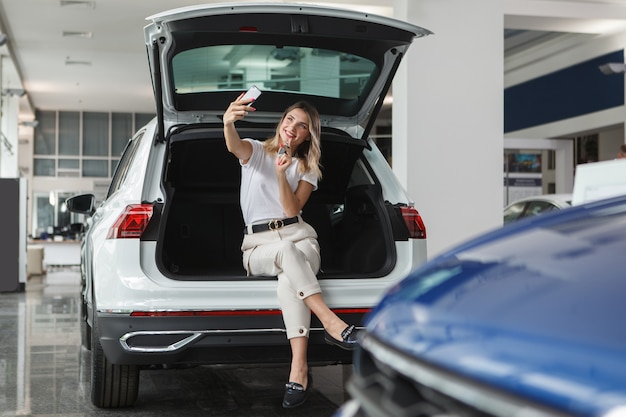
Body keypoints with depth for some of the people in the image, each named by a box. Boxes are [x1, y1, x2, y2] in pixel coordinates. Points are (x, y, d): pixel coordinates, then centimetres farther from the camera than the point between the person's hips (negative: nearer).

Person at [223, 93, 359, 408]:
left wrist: (281, 173, -14)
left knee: (289, 279, -36)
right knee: (287, 251, -39)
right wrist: (228, 122, -40)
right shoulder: (256, 151, 11)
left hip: (298, 235, 1)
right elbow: (234, 146, -17)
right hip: (258, 245, -1)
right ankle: (331, 323, -46)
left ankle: (299, 368, -46)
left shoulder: (307, 169, 16)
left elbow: (292, 209, 0)